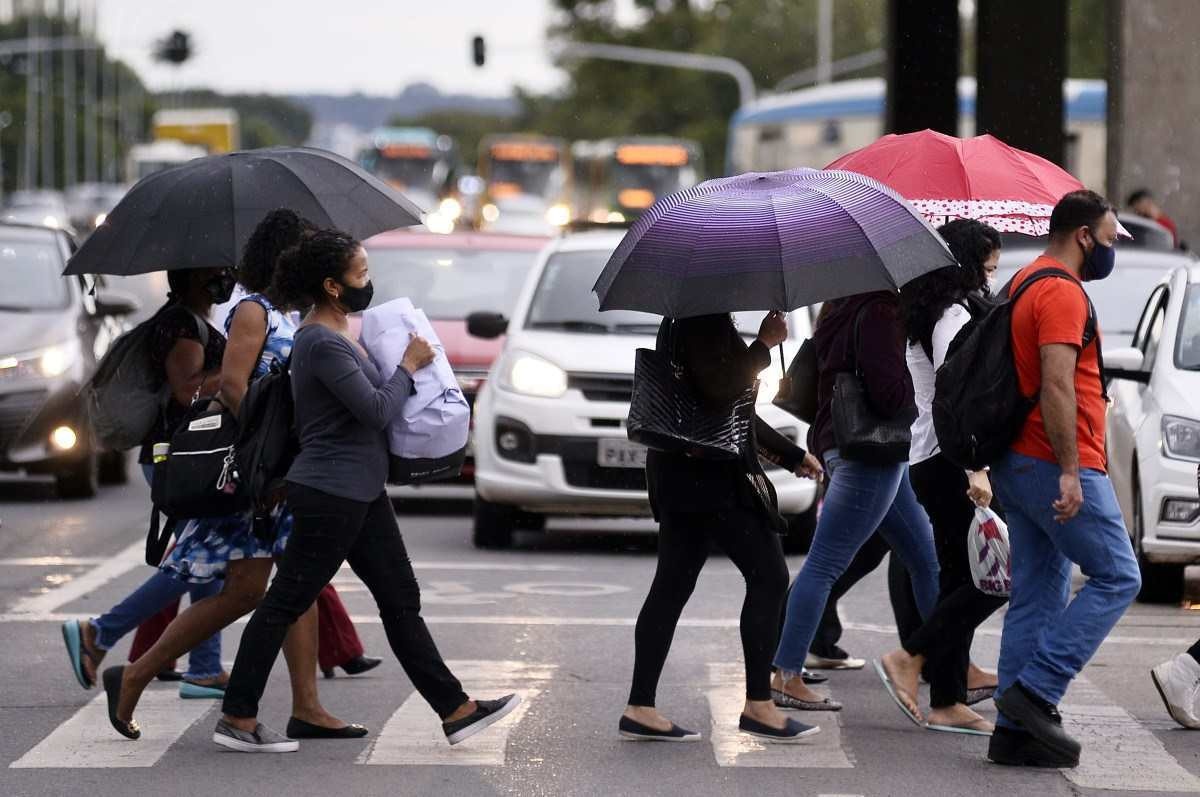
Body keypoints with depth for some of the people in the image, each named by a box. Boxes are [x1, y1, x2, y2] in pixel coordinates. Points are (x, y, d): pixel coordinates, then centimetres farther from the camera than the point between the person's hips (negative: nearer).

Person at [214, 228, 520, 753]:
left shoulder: (336, 336, 13)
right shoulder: (322, 344, -19)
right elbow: (377, 410, -21)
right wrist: (409, 365, -7)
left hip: (361, 493, 10)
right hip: (329, 494, -10)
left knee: (401, 600, 10)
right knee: (285, 605, -2)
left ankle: (456, 710, 13)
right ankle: (236, 720, 5)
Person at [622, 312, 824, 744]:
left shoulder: (684, 322, 19)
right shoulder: (705, 323, -13)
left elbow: (734, 409, 26)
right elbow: (718, 389, -25)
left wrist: (790, 453, 30)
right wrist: (765, 343, -15)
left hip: (680, 470, 10)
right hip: (709, 475, -10)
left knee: (672, 586, 9)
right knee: (769, 577, -3)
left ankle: (640, 709, 7)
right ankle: (758, 705, -1)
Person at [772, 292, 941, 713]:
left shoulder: (844, 311, 14)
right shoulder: (879, 313, -16)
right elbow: (890, 393, -23)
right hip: (867, 453, -11)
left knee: (926, 558, 16)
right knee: (825, 564, -8)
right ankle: (787, 677, -7)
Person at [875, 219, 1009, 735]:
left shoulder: (925, 315, 17)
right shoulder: (954, 317, -14)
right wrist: (975, 470, -26)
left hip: (930, 462, 10)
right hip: (947, 462, -10)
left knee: (960, 578, 10)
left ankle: (948, 704, 9)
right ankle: (910, 658, -7)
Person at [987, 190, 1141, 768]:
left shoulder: (1025, 284, 19)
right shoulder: (1062, 292, -13)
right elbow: (1056, 385, -23)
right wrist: (1069, 472, -24)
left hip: (1019, 463, 10)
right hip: (1054, 465, -10)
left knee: (1036, 595, 9)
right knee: (1116, 578, -4)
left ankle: (1016, 730, 8)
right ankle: (1035, 693, -9)